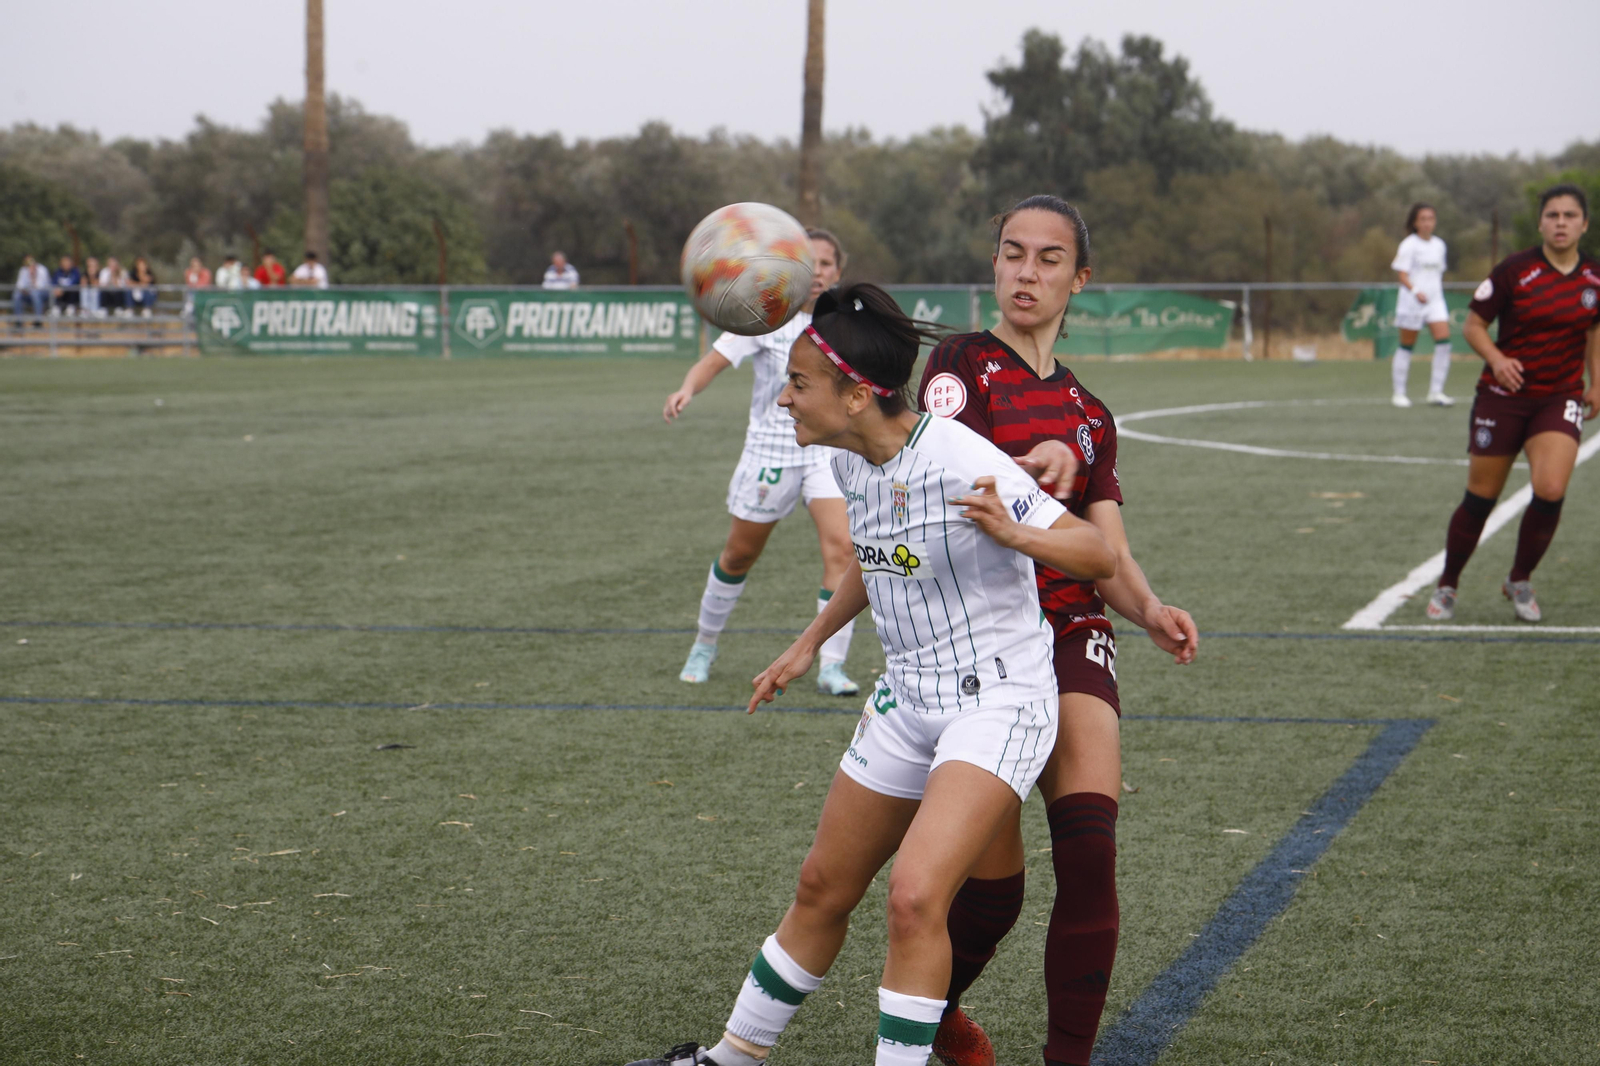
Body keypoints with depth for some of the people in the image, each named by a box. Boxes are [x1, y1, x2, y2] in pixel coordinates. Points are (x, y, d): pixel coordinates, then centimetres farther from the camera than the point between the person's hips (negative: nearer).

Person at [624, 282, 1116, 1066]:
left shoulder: (959, 461, -24)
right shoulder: (853, 462, 1)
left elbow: (1098, 556, -21)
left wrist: (1013, 534, -39)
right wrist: (808, 645, 28)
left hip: (998, 702, -8)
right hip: (907, 700, 8)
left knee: (914, 896, -24)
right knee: (822, 889, 17)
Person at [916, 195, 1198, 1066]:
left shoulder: (1088, 415, 16)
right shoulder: (960, 365, 1)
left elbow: (1110, 554, 10)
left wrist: (1150, 610, -10)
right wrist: (1030, 468, -31)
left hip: (1070, 634, 4)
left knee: (1089, 855, -17)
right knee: (993, 889, -3)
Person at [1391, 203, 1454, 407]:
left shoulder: (1439, 245, 11)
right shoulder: (1409, 245, -6)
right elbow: (1403, 276, -13)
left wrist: (1438, 292, 17)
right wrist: (1415, 291, -29)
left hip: (1435, 300, 5)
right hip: (1411, 302, -5)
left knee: (1444, 340, -10)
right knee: (1407, 345, 2)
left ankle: (1436, 392, -6)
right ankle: (1399, 393, 13)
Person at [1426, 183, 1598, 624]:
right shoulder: (1514, 270, -11)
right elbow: (1473, 324, -4)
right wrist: (1497, 359, -22)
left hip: (1561, 398, 2)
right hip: (1503, 396, -2)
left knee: (1550, 490, -18)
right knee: (1480, 499, 3)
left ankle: (1519, 581, 6)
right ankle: (1447, 587, 24)